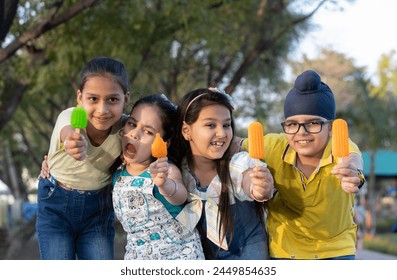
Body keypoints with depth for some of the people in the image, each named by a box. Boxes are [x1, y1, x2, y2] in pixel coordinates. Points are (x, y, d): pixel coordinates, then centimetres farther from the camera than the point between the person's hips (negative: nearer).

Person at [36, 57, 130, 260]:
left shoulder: (126, 127, -21)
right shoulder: (69, 118, -29)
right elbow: (70, 134, -54)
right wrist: (76, 143, -76)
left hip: (98, 207, 2)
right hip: (56, 205, -2)